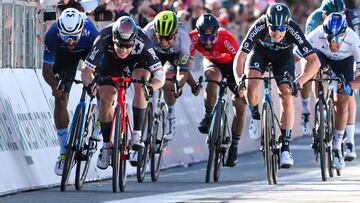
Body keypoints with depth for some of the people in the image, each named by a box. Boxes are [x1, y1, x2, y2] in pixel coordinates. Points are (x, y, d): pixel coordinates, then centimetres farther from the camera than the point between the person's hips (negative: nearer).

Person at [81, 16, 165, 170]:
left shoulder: (142, 43, -40)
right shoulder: (104, 40, -38)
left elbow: (160, 73, -40)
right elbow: (86, 71, -34)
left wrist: (151, 87, -61)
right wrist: (90, 84, -56)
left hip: (138, 59, -1)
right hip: (111, 58, 1)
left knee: (140, 86, -29)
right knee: (105, 98, -13)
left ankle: (137, 134, -18)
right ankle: (106, 146, 1)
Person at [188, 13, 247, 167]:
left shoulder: (225, 37, -38)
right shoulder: (193, 38, -31)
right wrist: (192, 84, -45)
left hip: (230, 63, -1)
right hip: (212, 63, 1)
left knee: (240, 107, -9)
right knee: (212, 78, -37)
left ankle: (234, 146, 8)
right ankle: (208, 117, -18)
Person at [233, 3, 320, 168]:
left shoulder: (293, 30, -38)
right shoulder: (259, 27, -37)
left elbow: (314, 61, -39)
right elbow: (240, 57, -34)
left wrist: (298, 83, -51)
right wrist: (239, 82, -49)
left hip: (283, 55, 0)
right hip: (260, 51, 0)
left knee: (286, 97, -16)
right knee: (251, 83, -27)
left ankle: (285, 147, -10)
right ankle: (256, 117, 3)